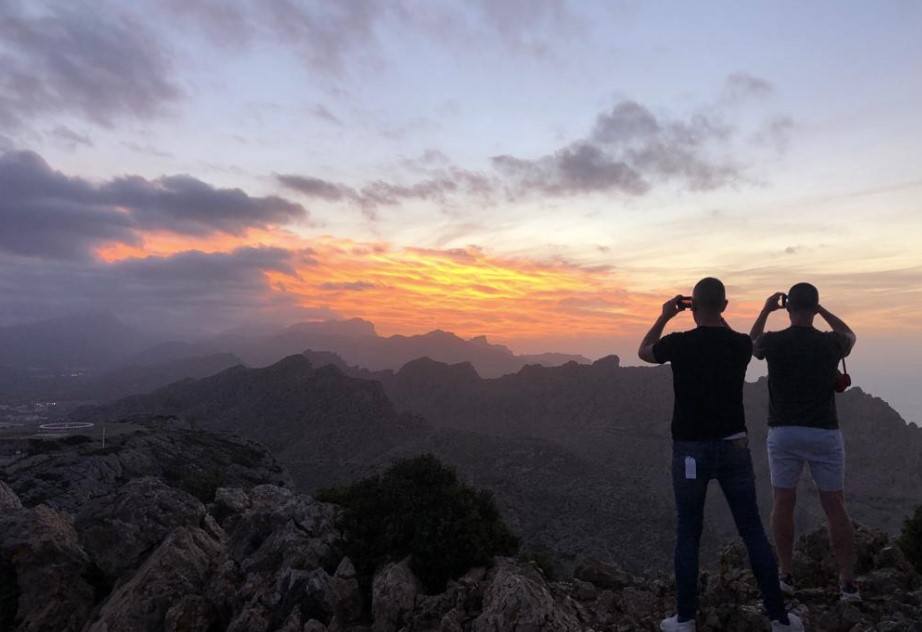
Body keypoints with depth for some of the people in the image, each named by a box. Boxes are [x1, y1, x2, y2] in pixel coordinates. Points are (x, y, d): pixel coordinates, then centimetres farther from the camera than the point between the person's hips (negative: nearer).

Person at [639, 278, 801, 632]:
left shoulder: (679, 343, -11)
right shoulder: (741, 345, -3)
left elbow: (643, 352, 11)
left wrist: (664, 316, 17)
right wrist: (717, 317, 20)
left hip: (691, 450, -2)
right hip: (734, 446, 2)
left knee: (688, 534, 8)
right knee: (753, 532, 13)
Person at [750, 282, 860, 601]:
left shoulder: (773, 342, -6)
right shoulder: (830, 343, -3)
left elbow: (751, 343, 20)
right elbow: (849, 335, 23)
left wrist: (765, 310, 23)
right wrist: (820, 309, 20)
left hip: (783, 432, 0)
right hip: (824, 433, 1)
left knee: (783, 503, 10)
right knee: (835, 506, 8)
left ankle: (786, 575, 16)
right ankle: (848, 582, 9)